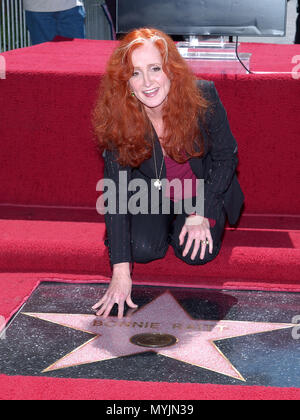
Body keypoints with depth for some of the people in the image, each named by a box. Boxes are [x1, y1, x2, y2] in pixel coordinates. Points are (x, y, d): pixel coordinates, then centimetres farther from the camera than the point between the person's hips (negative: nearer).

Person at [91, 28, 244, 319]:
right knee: (143, 248, -22)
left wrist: (202, 213, -20)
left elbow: (226, 156, -11)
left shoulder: (202, 96, -26)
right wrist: (121, 270, -33)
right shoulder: (115, 118, -25)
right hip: (151, 193, 1)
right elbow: (116, 190, -26)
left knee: (197, 253, -21)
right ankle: (165, 222, 14)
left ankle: (182, 223, 15)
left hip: (205, 191, 0)